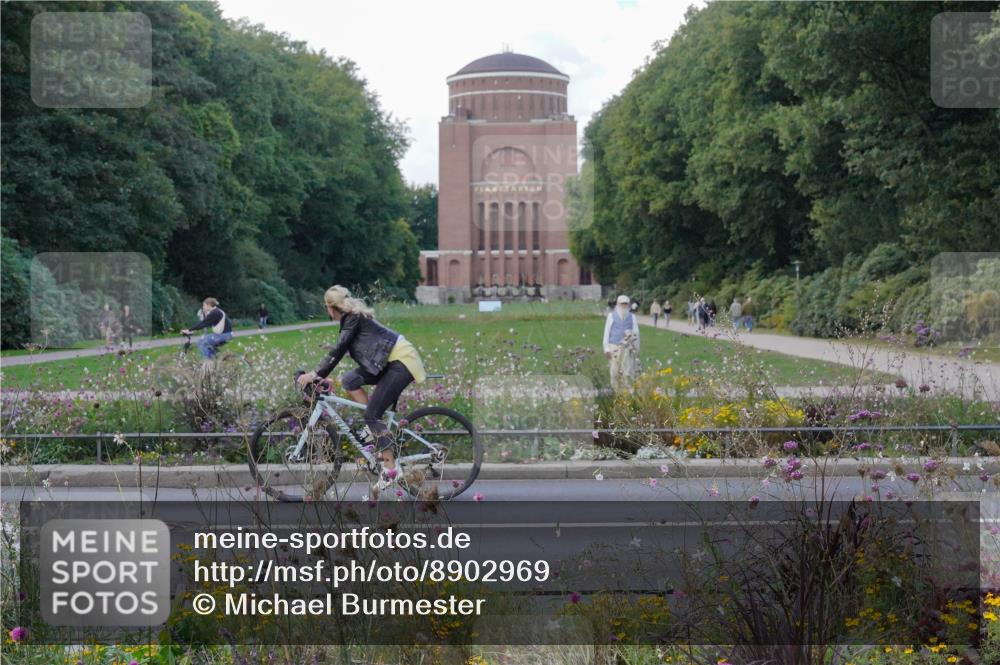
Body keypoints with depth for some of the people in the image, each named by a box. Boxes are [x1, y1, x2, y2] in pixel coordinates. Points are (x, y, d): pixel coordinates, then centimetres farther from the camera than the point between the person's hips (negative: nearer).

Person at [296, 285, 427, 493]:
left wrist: (315, 374, -22)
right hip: (390, 362, 9)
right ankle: (377, 430, 1)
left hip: (402, 362, -9)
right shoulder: (352, 318, 17)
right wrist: (319, 375, 21)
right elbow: (339, 350, 23)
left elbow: (338, 350, -21)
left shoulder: (353, 318, -12)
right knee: (349, 380, -3)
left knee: (372, 414, -11)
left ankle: (390, 469, -8)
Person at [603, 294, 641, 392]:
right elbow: (607, 332, 7)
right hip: (614, 348, 0)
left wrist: (636, 350, 6)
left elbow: (636, 333, 10)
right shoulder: (611, 316, 8)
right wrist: (606, 348, 2)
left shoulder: (632, 317, 9)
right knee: (615, 372, 1)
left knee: (628, 373, -8)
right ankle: (616, 391, 10)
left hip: (627, 348, 0)